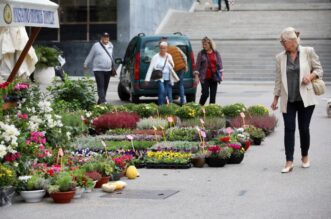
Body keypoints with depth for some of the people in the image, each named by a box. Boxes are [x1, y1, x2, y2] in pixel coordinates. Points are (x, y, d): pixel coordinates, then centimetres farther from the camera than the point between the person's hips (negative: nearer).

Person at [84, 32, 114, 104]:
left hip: (108, 70, 5)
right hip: (98, 70, -5)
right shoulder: (96, 45, -2)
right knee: (100, 86, -12)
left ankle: (100, 101, 17)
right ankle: (103, 101, -20)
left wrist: (113, 66, 26)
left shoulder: (111, 46, 12)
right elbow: (90, 56, 4)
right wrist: (86, 64, 7)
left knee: (105, 87, 7)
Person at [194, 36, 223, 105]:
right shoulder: (201, 53, 1)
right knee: (205, 94, -9)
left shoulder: (216, 53, 8)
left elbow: (219, 64, 11)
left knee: (213, 95, 3)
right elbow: (197, 65, -1)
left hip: (214, 77, 3)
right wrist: (196, 76, -7)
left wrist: (221, 74, 3)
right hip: (205, 77, -3)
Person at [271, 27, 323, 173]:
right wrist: (276, 98, 10)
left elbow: (319, 69, 4)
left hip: (305, 99, -2)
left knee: (304, 128, 6)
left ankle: (305, 156, 27)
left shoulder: (308, 52, -2)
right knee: (289, 129, -3)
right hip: (288, 100, 2)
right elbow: (278, 79, 11)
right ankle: (289, 162, -2)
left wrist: (311, 76, -17)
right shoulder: (280, 58, 5)